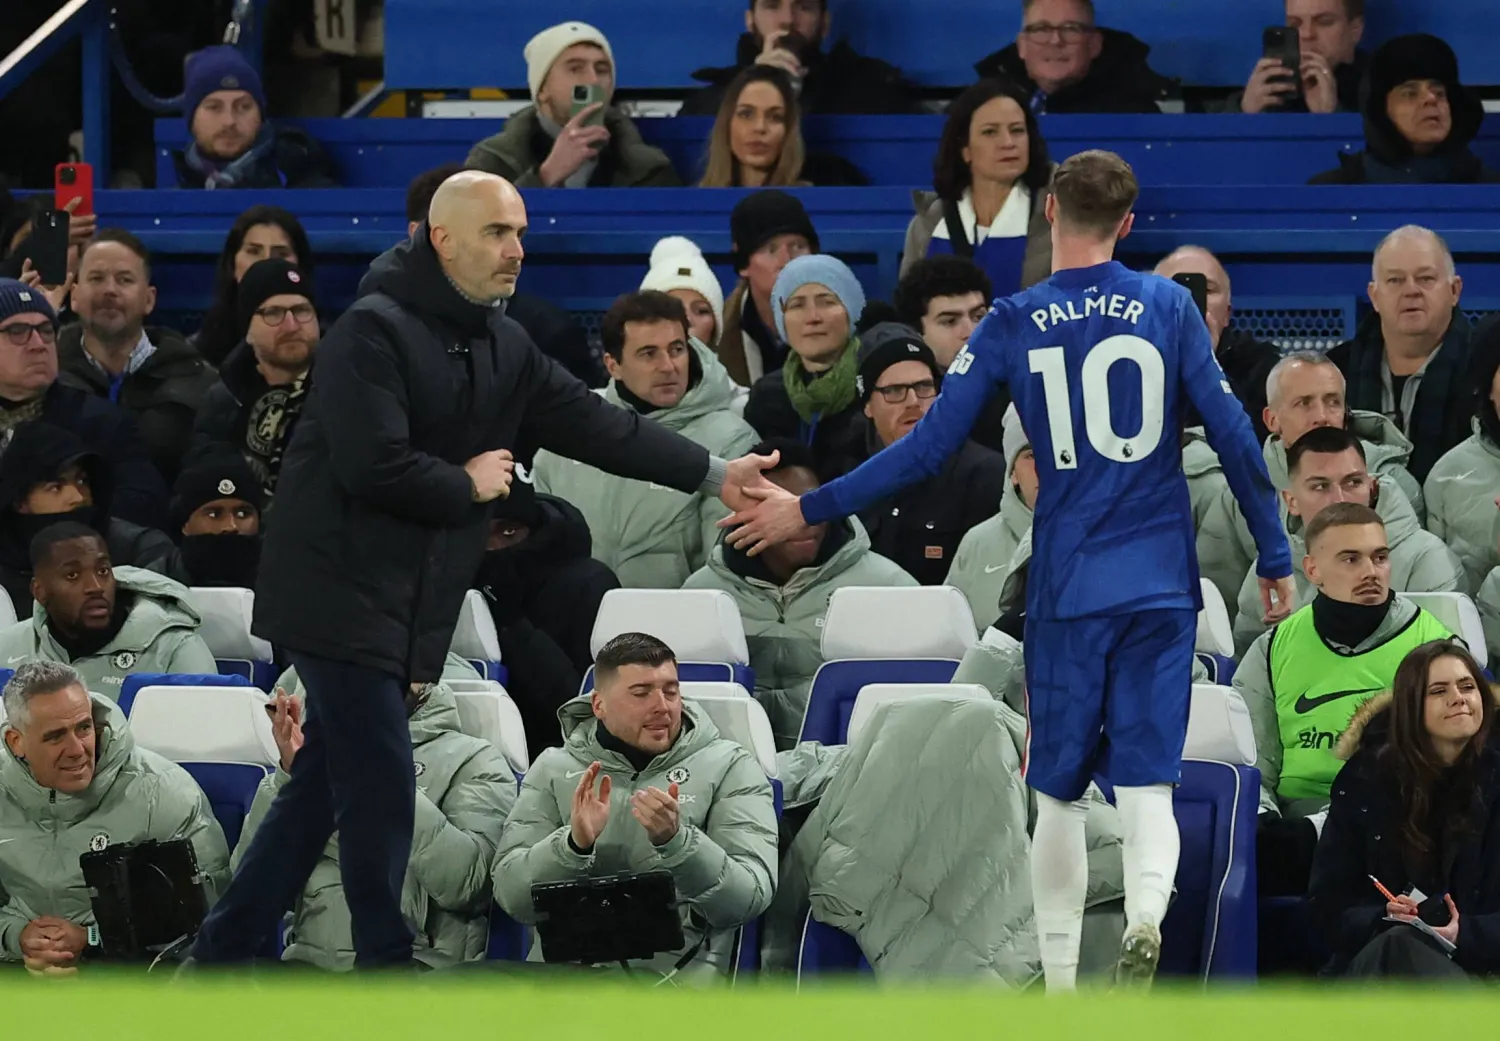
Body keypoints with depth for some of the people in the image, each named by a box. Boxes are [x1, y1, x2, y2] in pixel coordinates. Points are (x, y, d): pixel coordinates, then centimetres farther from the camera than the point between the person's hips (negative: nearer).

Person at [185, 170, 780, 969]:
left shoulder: (503, 348, 11)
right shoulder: (374, 330, -16)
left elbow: (594, 425, 12)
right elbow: (374, 466, -25)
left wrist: (715, 474, 9)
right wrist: (468, 486, -10)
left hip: (406, 607, 9)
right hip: (342, 597, -9)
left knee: (319, 791, 12)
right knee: (382, 793, -8)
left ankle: (222, 952, 19)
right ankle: (384, 963, -1)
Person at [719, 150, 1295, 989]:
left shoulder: (1013, 325, -2)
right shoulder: (1170, 307, 1)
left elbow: (929, 448, -3)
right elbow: (1233, 435, 0)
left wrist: (810, 510, 6)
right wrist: (1277, 558, 9)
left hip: (1067, 591, 0)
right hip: (1161, 586, 0)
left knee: (1060, 790, 12)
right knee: (1147, 781, -1)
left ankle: (1060, 977, 12)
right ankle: (1147, 912, -31)